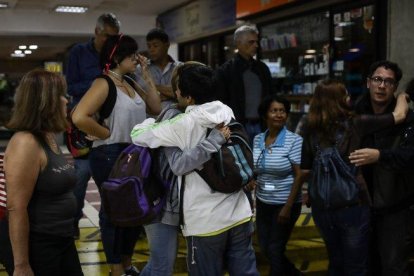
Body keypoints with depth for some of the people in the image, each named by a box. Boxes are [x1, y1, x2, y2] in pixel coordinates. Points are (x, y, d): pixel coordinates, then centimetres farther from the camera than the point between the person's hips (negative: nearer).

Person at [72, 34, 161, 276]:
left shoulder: (130, 84, 12)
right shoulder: (104, 83, -13)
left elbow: (156, 108, 11)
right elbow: (79, 117, -25)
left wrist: (146, 74, 9)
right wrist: (108, 134, -15)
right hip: (110, 155, -9)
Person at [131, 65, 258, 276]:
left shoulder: (184, 124, -15)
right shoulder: (228, 113, 2)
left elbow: (138, 135, -5)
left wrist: (154, 120, 12)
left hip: (206, 221, -5)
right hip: (239, 214, 5)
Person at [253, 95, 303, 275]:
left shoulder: (294, 140, -12)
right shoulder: (257, 140, 3)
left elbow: (299, 175, -14)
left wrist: (288, 207, -17)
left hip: (285, 204, -6)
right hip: (263, 203, 6)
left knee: (275, 251, 2)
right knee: (265, 249, 14)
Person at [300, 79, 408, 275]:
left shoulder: (312, 133, -3)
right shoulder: (355, 125, -10)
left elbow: (305, 172, 2)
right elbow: (399, 115, 0)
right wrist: (402, 97, 20)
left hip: (322, 206, 4)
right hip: (353, 204, -4)